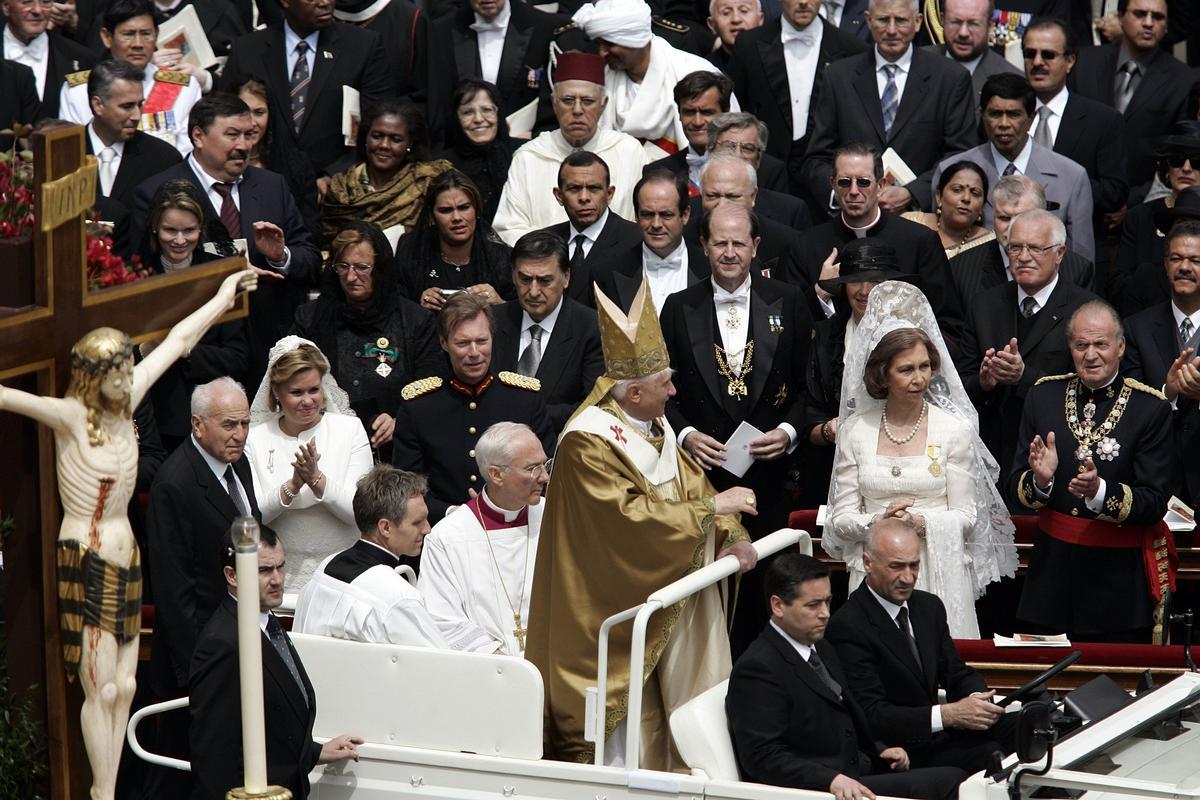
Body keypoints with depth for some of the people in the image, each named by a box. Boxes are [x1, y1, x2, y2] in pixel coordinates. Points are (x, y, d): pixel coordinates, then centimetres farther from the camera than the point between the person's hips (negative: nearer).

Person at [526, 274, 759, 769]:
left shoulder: (655, 427, 10)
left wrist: (730, 537, -9)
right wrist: (711, 507, -22)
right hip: (624, 607, -9)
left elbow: (691, 485, 9)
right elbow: (627, 515, -25)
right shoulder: (589, 441, -18)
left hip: (678, 602, 9)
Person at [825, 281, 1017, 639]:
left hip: (939, 573, -1)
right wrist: (878, 522, -15)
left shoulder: (954, 429, 0)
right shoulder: (855, 430, 5)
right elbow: (841, 517, 4)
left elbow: (966, 517, 0)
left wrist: (922, 521, -17)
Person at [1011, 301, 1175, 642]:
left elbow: (1155, 501, -10)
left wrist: (1099, 491, -27)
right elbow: (1016, 485, 7)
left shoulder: (1151, 409, -5)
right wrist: (1040, 480, -16)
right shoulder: (1043, 396, 6)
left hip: (1120, 579, -3)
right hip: (1054, 571, 3)